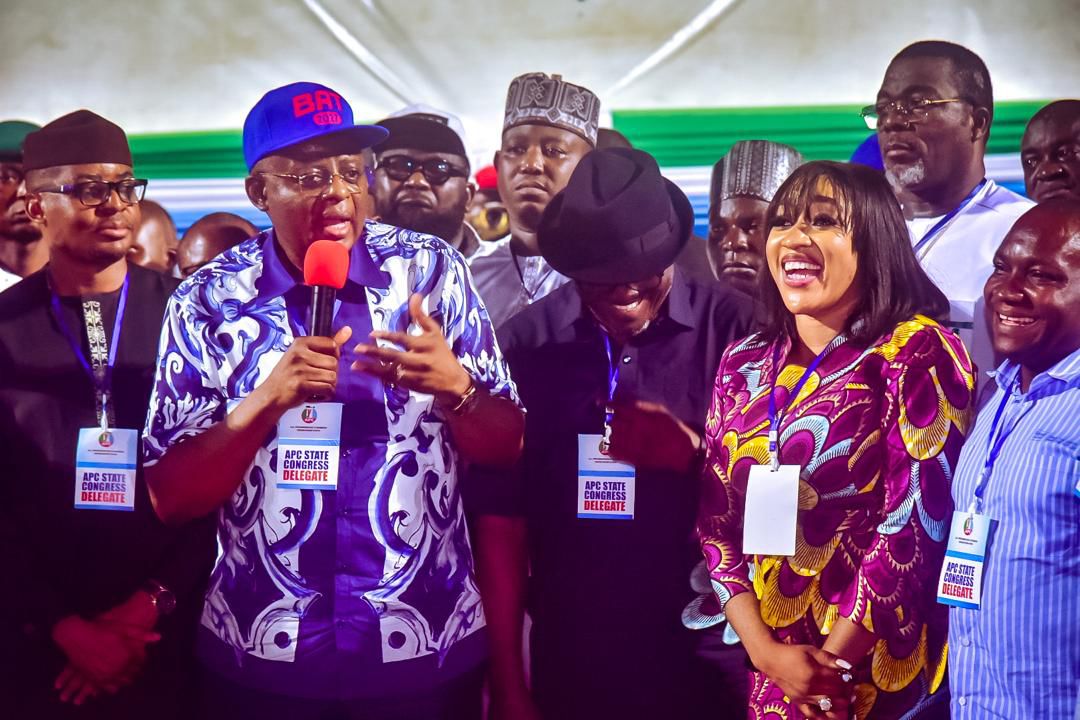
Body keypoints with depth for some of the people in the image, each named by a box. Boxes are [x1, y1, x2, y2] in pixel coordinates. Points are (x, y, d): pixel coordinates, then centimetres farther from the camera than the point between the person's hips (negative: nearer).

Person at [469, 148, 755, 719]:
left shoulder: (735, 328, -7)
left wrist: (697, 455, -21)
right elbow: (500, 526, -1)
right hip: (570, 667, 1)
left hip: (711, 665, -1)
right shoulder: (524, 343, -4)